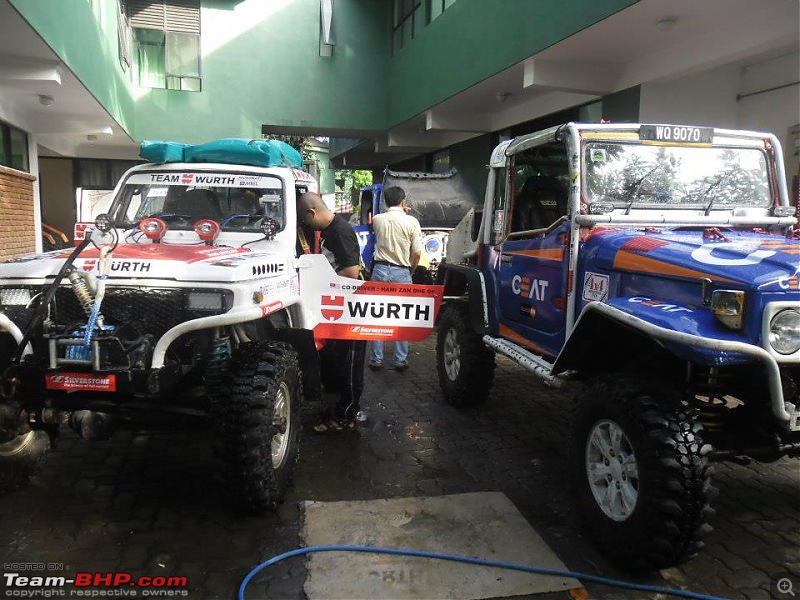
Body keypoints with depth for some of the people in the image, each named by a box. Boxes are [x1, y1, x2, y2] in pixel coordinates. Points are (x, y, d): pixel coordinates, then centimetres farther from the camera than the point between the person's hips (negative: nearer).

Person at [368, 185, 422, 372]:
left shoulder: (377, 219, 1)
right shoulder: (411, 222, -6)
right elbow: (417, 253, -5)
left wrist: (400, 213, 31)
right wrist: (411, 271, 10)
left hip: (380, 270, 2)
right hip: (401, 273, -2)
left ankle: (376, 360, 12)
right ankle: (401, 361, 11)